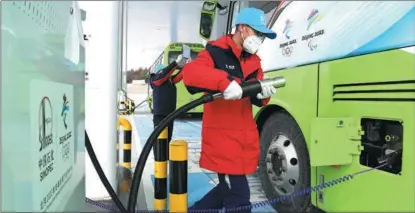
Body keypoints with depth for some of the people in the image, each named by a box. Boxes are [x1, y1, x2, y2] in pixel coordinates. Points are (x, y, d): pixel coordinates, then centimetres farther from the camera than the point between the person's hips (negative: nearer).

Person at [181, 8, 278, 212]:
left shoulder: (254, 61, 15)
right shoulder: (216, 52, -8)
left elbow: (255, 98, 13)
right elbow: (190, 72, -26)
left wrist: (262, 94, -11)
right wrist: (225, 81, -38)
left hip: (245, 137, 8)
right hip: (221, 136, -8)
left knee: (230, 189, 19)